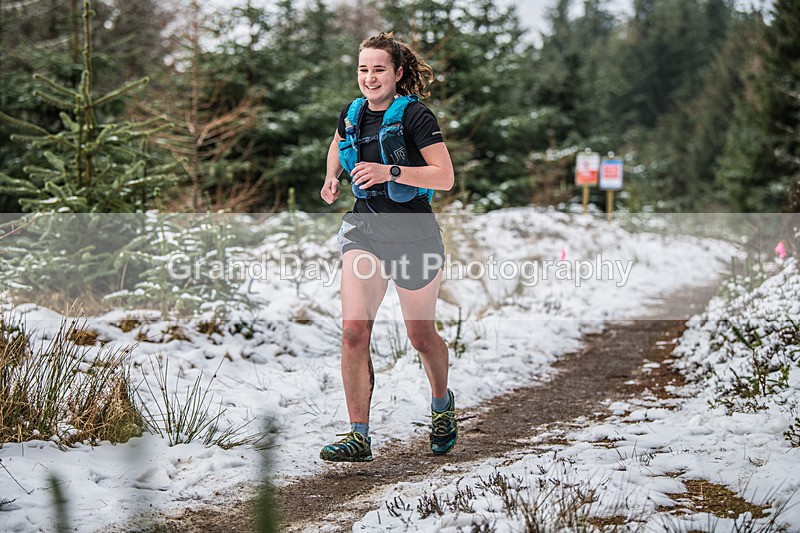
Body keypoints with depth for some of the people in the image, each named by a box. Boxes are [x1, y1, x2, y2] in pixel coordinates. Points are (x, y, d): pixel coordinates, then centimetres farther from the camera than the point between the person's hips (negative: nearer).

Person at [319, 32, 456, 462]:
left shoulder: (414, 116, -13)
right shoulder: (351, 114, 4)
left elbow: (445, 176, -18)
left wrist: (390, 171, -28)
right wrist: (332, 178, 8)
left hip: (414, 236, -4)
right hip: (365, 229, 4)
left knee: (420, 335, 10)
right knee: (353, 330, -13)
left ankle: (442, 404, 41)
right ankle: (359, 436, -8)